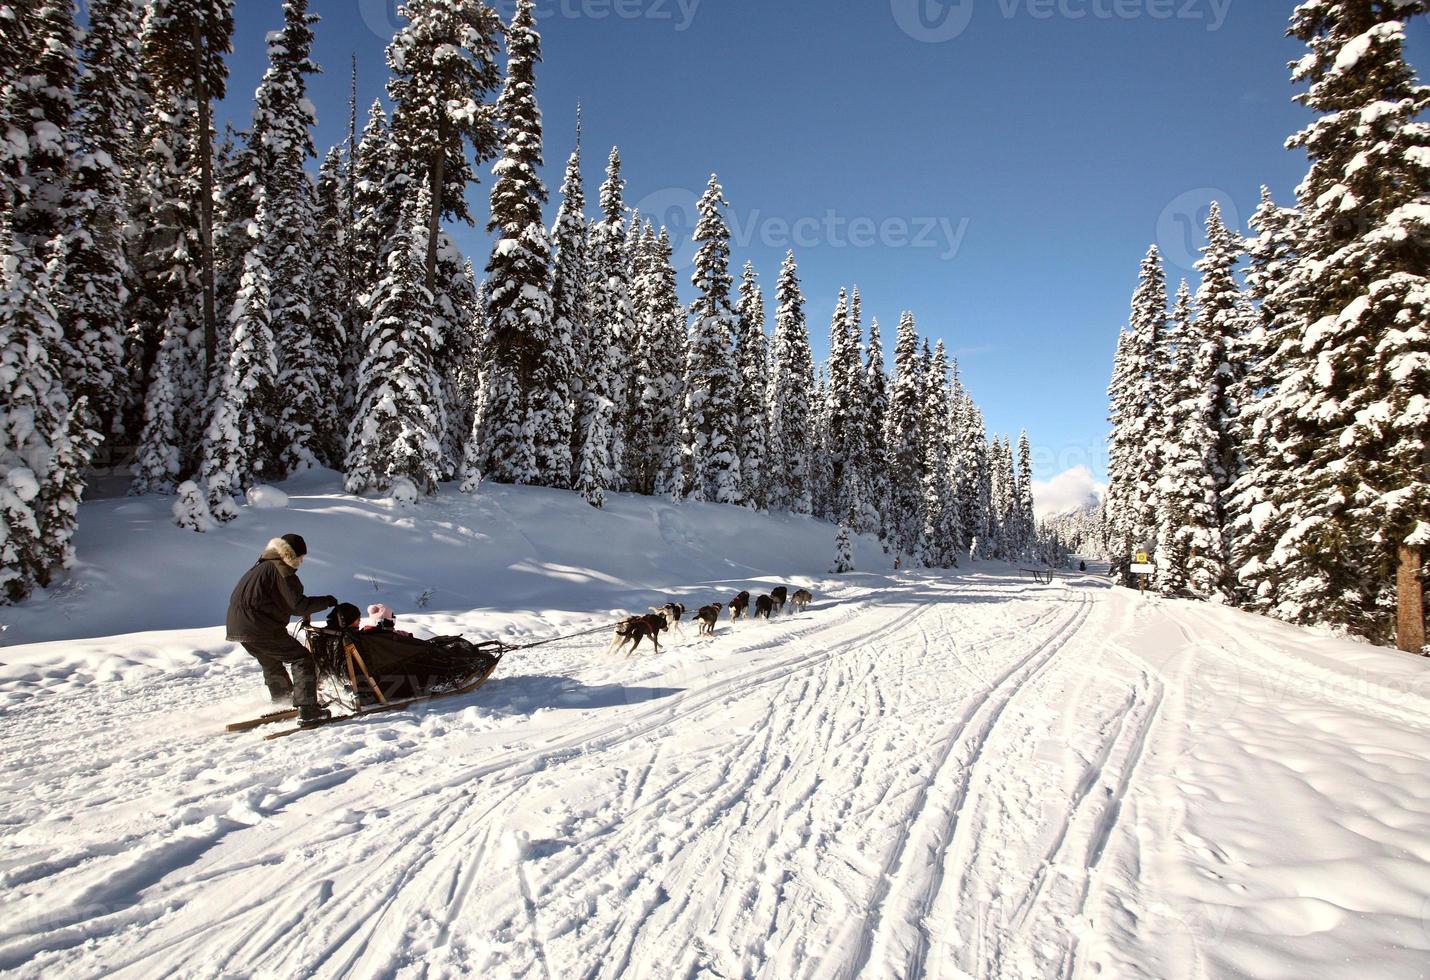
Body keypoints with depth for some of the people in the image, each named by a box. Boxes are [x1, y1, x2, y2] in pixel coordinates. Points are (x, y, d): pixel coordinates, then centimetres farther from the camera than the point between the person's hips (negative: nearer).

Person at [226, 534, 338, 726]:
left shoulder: (262, 566, 20)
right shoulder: (281, 569, -10)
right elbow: (298, 605, -15)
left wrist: (303, 609, 17)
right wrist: (325, 601, -3)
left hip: (237, 626, 10)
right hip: (260, 628, -10)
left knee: (271, 662, 30)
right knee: (302, 659, -7)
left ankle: (283, 702, 48)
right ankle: (307, 710, -16)